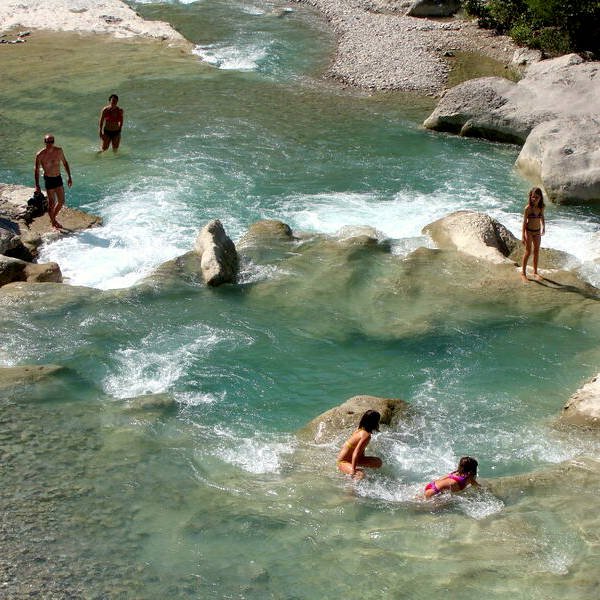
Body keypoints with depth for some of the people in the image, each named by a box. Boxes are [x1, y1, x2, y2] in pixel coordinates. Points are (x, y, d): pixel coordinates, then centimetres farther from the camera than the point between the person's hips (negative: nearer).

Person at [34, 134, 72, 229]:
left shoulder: (59, 151, -5)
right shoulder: (40, 155, -15)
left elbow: (65, 163, 10)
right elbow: (36, 170, -7)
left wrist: (69, 177, 9)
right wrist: (37, 185, -9)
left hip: (58, 178, 5)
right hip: (48, 180, -5)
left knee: (61, 202, 12)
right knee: (52, 203, 1)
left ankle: (53, 218, 35)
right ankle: (53, 223, 20)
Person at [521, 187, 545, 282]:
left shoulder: (541, 207, -4)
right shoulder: (528, 208, -18)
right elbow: (524, 221, -14)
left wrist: (543, 228, 7)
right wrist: (523, 236, -15)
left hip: (537, 232, 5)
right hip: (529, 231, -5)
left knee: (536, 252, 13)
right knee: (528, 252, -2)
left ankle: (535, 272, 26)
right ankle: (523, 273, 9)